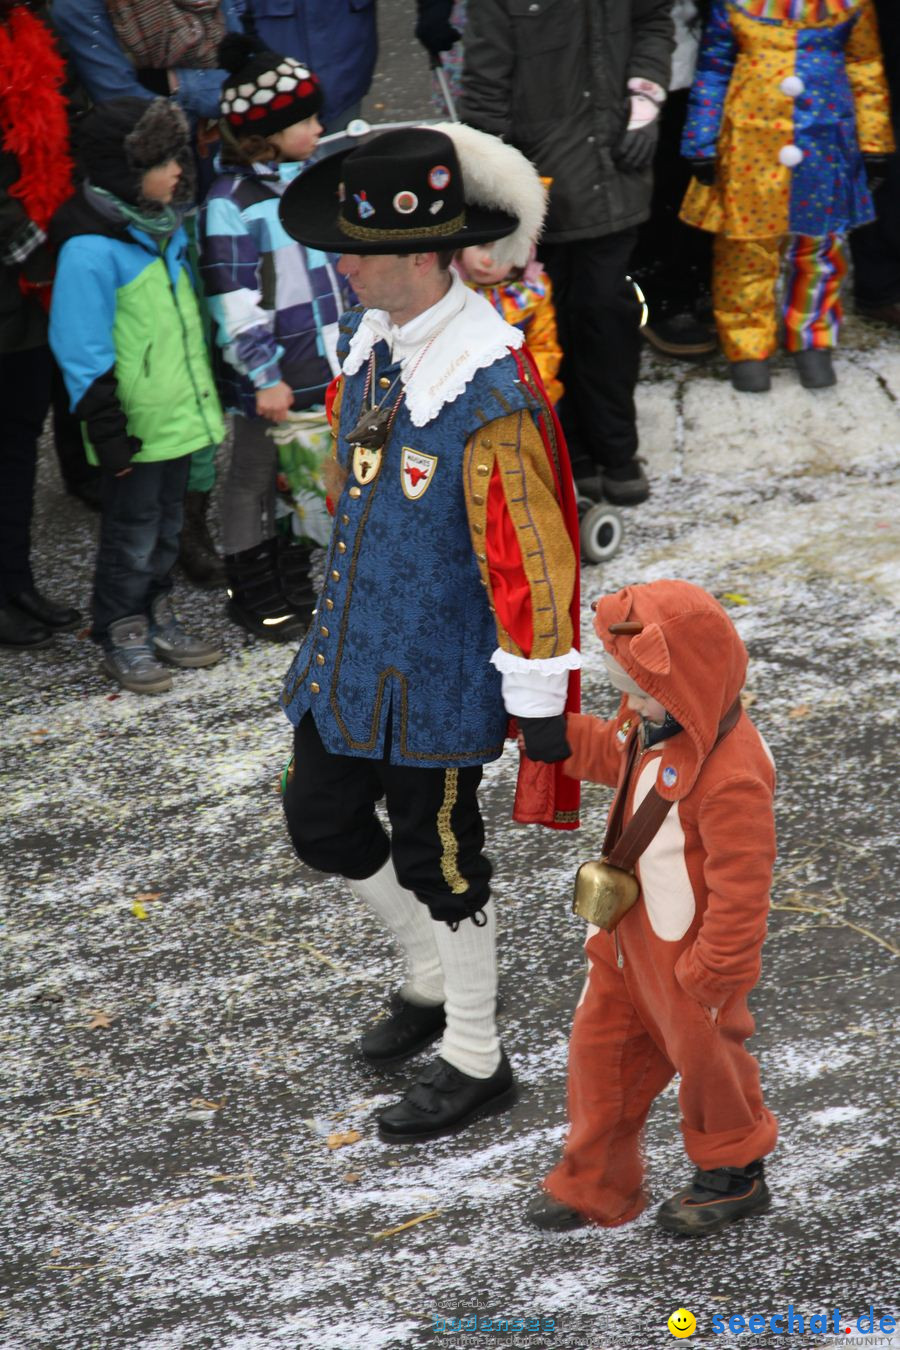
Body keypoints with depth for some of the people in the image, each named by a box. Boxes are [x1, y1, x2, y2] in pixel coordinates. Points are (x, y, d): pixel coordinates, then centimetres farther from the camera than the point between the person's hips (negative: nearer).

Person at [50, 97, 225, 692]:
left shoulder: (165, 225, 6)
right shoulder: (91, 248, -22)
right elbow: (83, 348, -20)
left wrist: (205, 392, 22)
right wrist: (107, 425, -19)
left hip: (180, 413, 8)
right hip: (136, 424, -8)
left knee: (168, 524, 19)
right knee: (132, 533, 5)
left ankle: (158, 619, 34)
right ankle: (123, 638, 20)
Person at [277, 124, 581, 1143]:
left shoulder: (493, 394, -28)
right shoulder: (371, 337, -1)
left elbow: (533, 556, -24)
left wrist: (543, 706, -19)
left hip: (437, 668, -8)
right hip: (349, 650, 8)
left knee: (433, 851, 6)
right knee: (320, 822, 18)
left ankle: (476, 1062, 26)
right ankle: (430, 978, 42)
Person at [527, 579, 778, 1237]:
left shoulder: (730, 777, -35)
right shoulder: (658, 722, -7)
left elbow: (739, 885, -28)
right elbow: (618, 757, 16)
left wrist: (714, 978, -20)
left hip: (687, 949, -8)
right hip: (628, 930, 8)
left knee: (703, 1054, 15)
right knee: (600, 1044, 16)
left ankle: (734, 1175, 40)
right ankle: (594, 1184, 33)